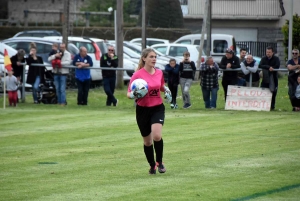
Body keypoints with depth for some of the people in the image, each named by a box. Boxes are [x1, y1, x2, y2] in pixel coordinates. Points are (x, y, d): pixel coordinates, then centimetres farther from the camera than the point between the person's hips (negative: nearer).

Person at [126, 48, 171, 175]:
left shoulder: (159, 73, 2)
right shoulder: (138, 75, -11)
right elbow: (128, 94, -6)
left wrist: (166, 90, 1)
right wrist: (134, 94, -29)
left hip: (158, 108, 1)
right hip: (143, 109, -1)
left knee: (157, 136, -21)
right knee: (147, 141, 9)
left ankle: (159, 162, -1)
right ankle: (152, 166, 30)